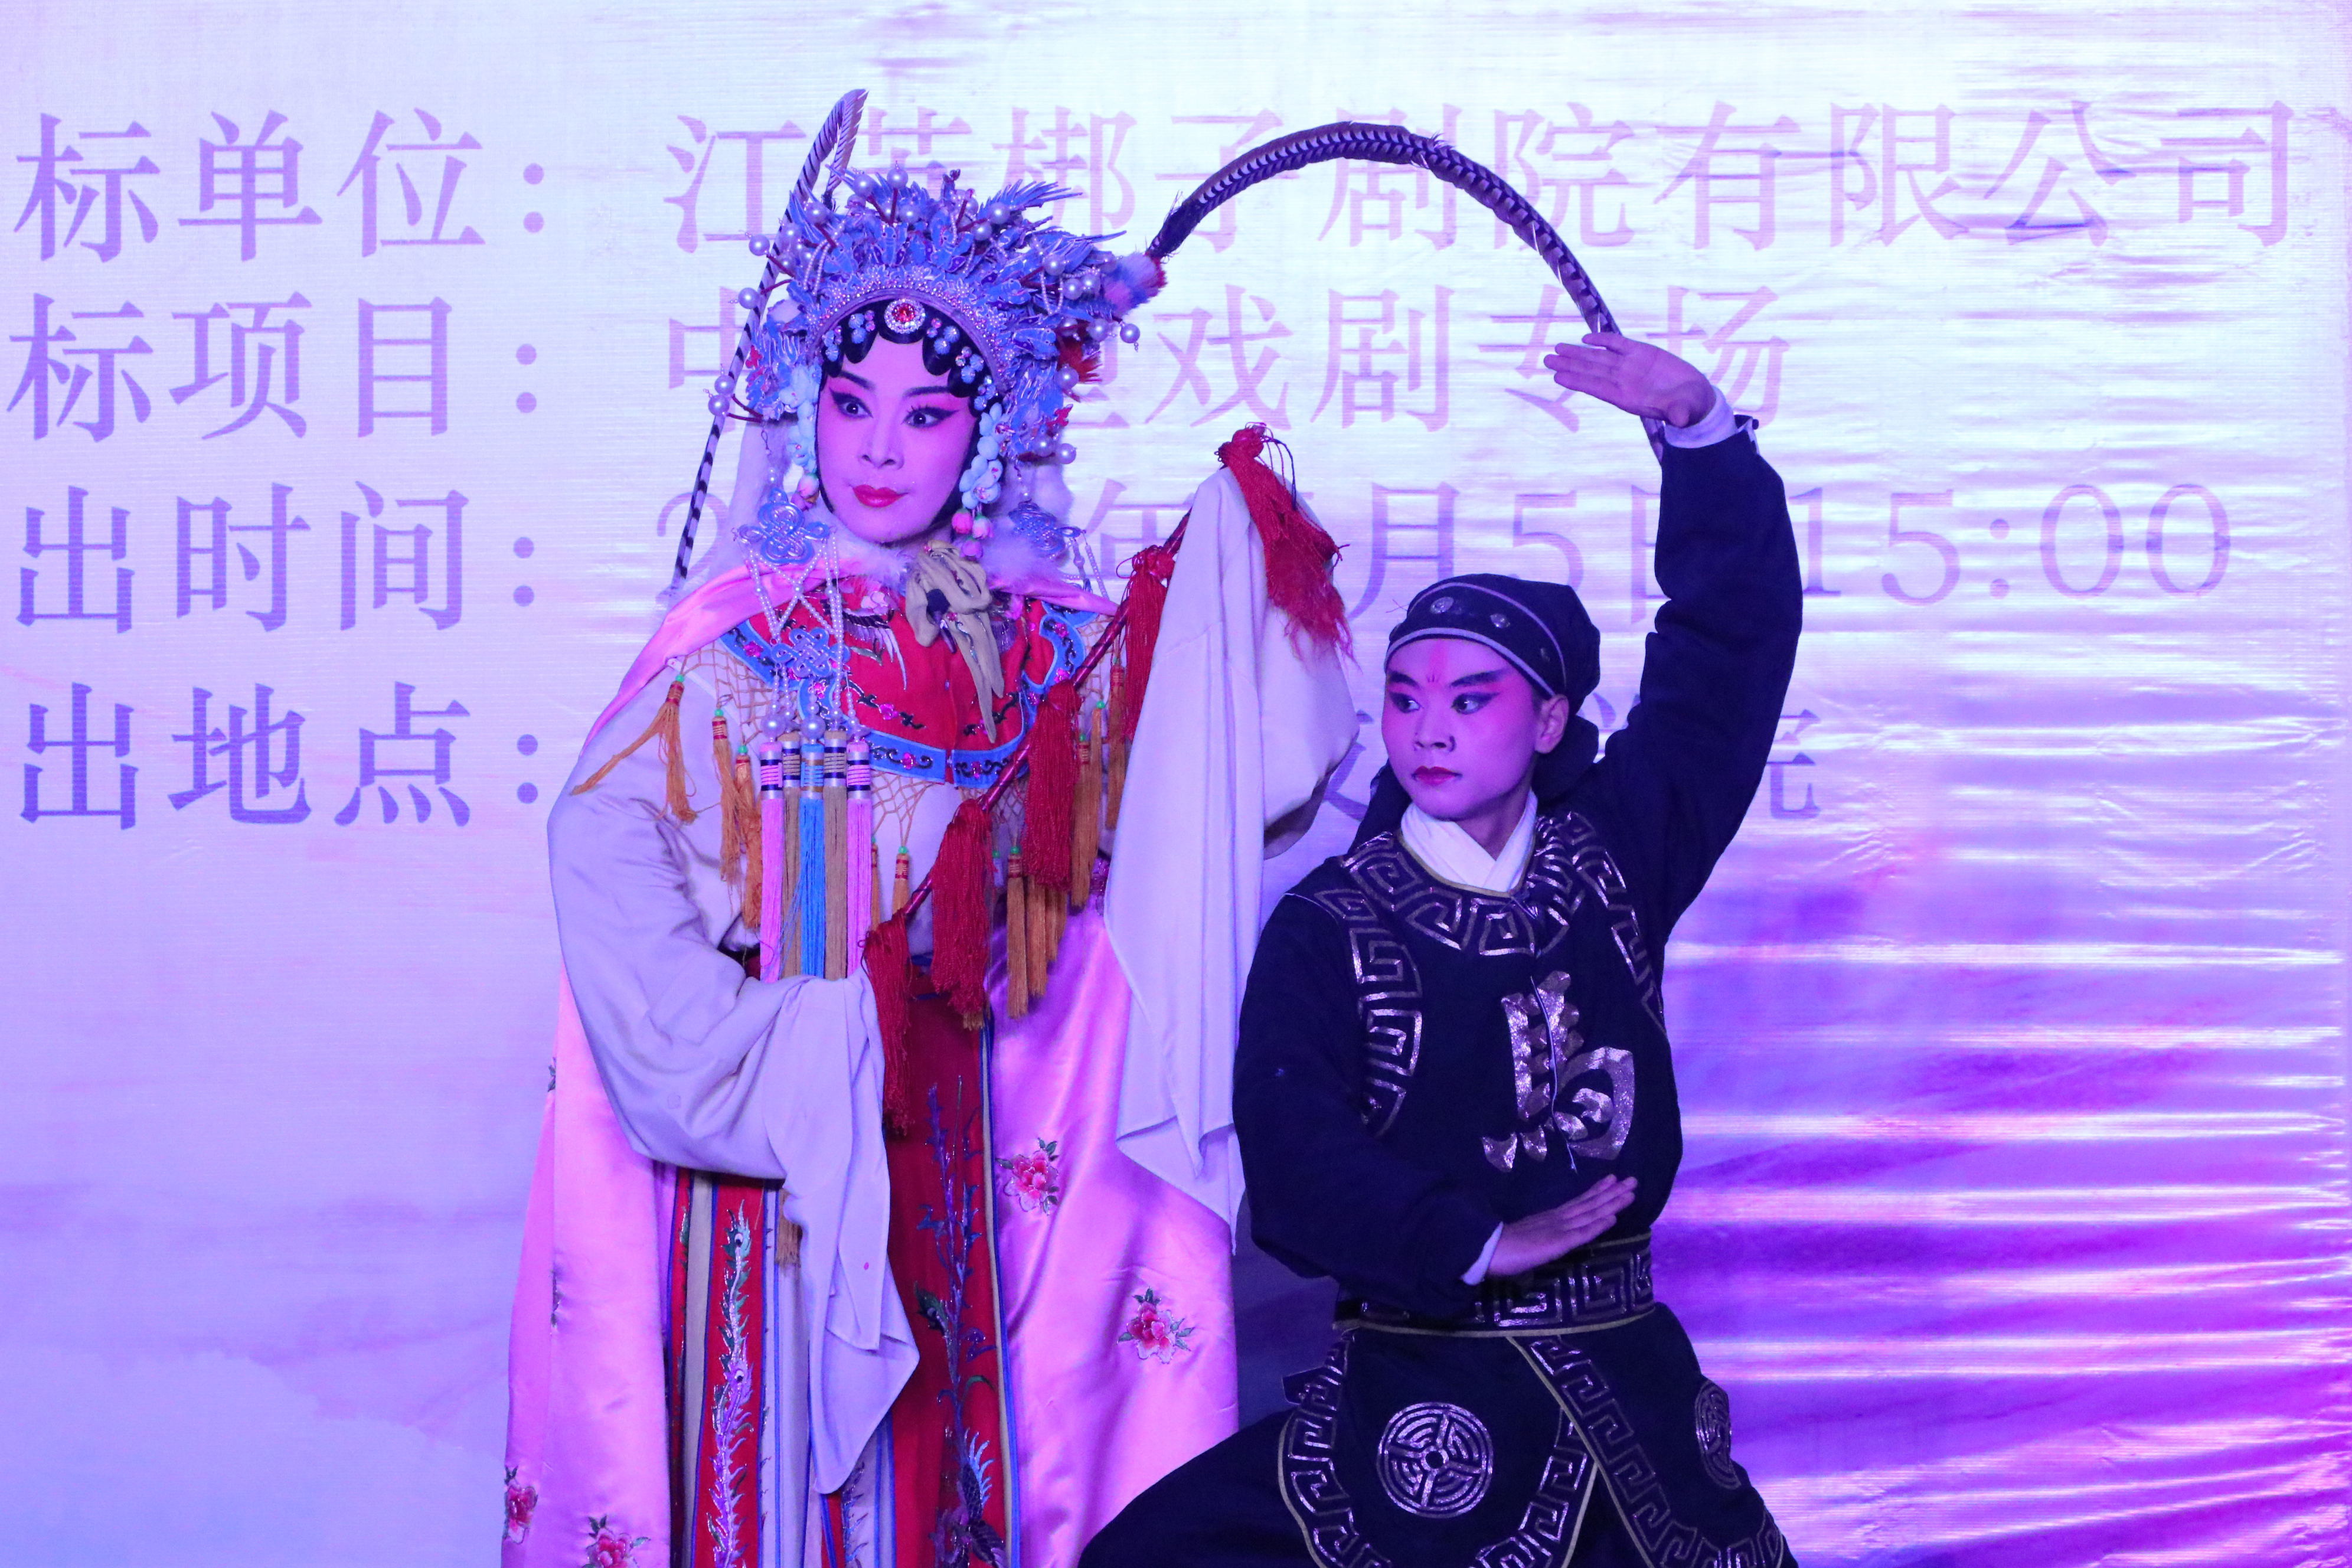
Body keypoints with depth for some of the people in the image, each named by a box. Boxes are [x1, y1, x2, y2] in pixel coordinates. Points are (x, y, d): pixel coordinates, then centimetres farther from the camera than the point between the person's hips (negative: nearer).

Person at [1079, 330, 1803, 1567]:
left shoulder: (1615, 856, 5)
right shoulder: (1326, 928, -3)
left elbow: (1733, 636, 3)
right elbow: (1295, 1164, -14)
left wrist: (1700, 427, -7)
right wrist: (1477, 1245, -19)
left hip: (1623, 1385, 3)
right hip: (1414, 1401, -3)